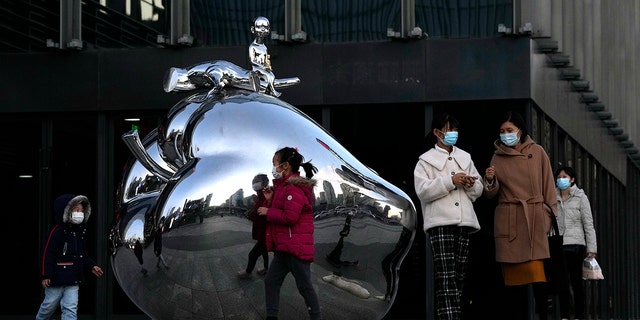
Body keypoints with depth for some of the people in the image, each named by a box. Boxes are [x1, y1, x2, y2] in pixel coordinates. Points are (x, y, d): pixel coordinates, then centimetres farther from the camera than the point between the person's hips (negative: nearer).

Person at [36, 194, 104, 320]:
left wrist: (91, 266, 7)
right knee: (49, 305, 9)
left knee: (71, 309, -3)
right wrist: (46, 275, -17)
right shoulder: (57, 231, -13)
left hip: (73, 281, 6)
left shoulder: (80, 232, 10)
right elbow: (48, 254, -14)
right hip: (56, 278, -6)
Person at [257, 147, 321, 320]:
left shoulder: (294, 188, -17)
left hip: (296, 246, -11)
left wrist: (268, 212, -15)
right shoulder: (284, 186, 16)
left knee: (304, 286, -2)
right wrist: (271, 200, 5)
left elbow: (290, 216, -26)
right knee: (271, 280, 10)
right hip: (283, 247, 11)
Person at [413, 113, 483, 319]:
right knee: (446, 277, -14)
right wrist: (450, 181, -13)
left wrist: (471, 184, -1)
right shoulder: (426, 160, 7)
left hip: (464, 222, 5)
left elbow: (478, 190, 22)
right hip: (440, 223, -5)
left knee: (459, 276, 2)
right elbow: (422, 191, -6)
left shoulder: (465, 158, 22)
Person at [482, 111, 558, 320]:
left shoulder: (537, 152, 7)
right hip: (508, 221, 2)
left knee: (536, 270, -14)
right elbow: (490, 194, 9)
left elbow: (548, 186, 7)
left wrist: (549, 215, -1)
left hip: (535, 219, -2)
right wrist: (490, 180, -12)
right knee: (512, 274, -1)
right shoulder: (498, 157, 10)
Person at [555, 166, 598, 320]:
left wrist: (591, 248, -5)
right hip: (557, 245, 3)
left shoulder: (580, 197, 3)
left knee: (576, 282, -1)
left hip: (575, 244, -3)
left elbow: (588, 224, 1)